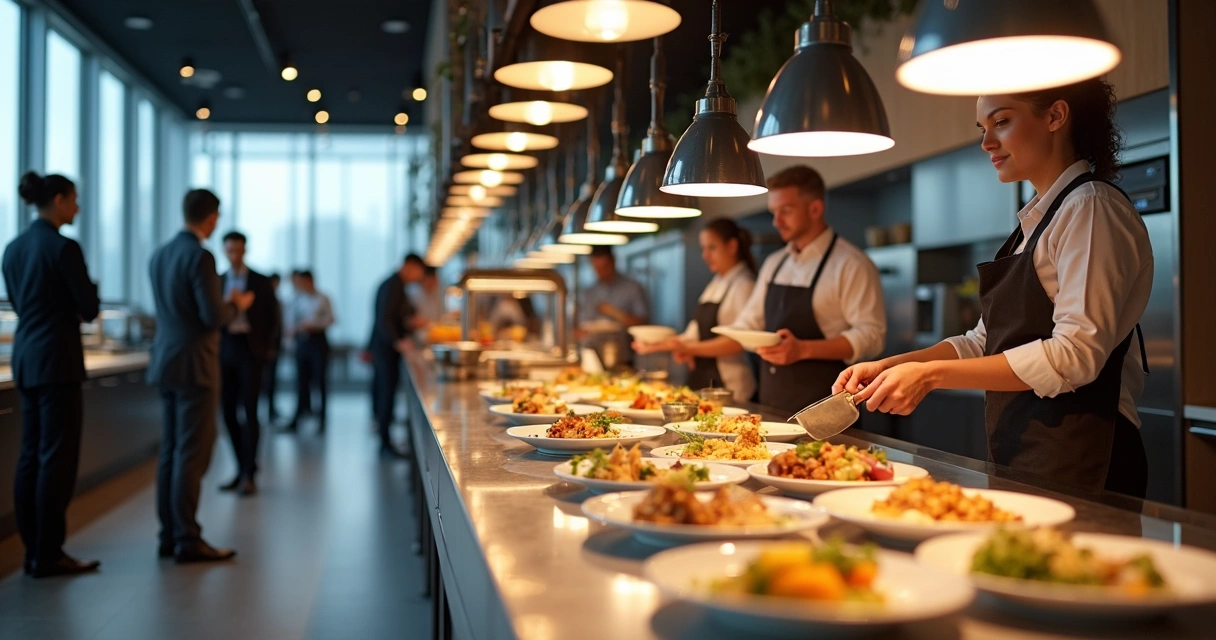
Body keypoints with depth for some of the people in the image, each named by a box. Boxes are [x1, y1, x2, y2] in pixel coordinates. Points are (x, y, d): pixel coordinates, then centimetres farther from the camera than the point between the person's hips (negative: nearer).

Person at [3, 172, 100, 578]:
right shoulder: (64, 247, -14)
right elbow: (89, 309, -10)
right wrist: (76, 308, 11)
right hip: (57, 360, -9)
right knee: (57, 458, -3)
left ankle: (33, 551, 16)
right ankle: (48, 556, 1)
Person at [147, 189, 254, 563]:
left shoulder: (160, 255, 11)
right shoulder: (200, 256, -15)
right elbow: (213, 317, -18)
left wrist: (224, 303, 23)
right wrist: (237, 305, 2)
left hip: (166, 363, 8)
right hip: (194, 366, -8)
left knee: (170, 451, 11)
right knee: (191, 455, -4)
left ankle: (169, 536, 17)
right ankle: (187, 541, 0)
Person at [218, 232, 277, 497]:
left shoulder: (262, 282, 2)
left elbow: (272, 317, 4)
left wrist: (265, 349, -2)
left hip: (250, 351, -3)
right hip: (225, 352, 4)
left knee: (249, 412, -8)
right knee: (229, 413, 4)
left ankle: (249, 475, -5)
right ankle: (242, 469, 15)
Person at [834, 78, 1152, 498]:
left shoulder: (1092, 209, -11)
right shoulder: (1034, 222, 16)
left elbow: (1075, 355, -21)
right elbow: (987, 342, 16)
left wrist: (932, 375, -22)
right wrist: (889, 367, 3)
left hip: (1075, 462, -8)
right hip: (1018, 452, 8)